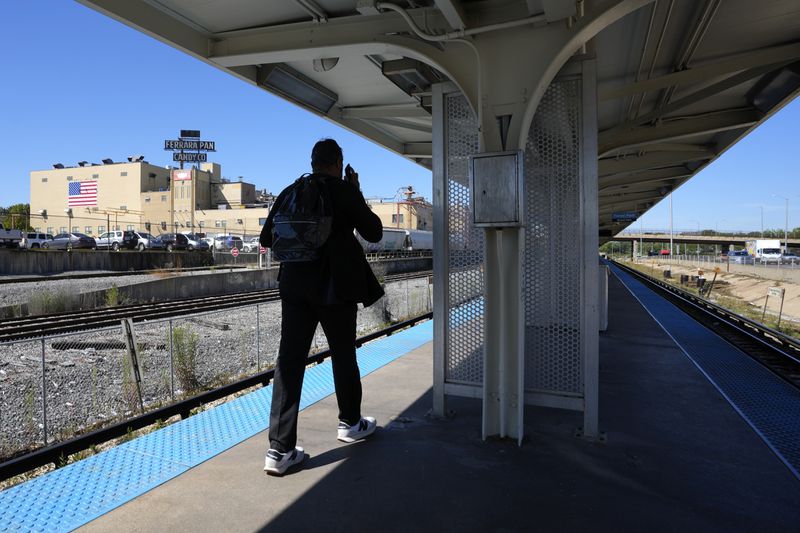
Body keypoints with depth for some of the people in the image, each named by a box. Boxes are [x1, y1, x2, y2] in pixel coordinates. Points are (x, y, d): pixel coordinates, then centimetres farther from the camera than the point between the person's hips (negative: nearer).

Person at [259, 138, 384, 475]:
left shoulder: (290, 192, 7)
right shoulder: (345, 191, -7)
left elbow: (266, 238, 10)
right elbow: (374, 233, 0)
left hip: (296, 285, 4)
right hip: (335, 286, -4)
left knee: (289, 359, 2)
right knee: (343, 354, 14)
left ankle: (280, 449, 3)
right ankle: (350, 423, 33)